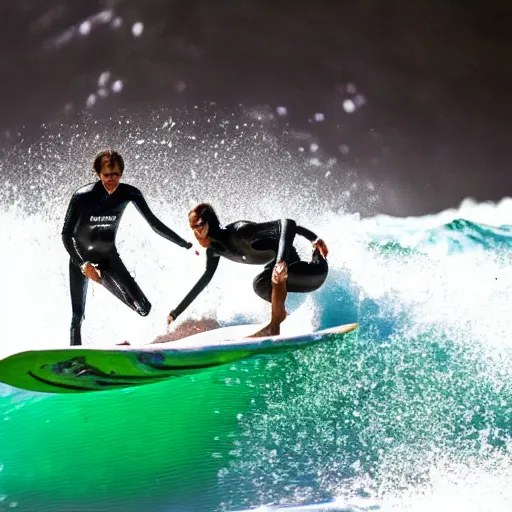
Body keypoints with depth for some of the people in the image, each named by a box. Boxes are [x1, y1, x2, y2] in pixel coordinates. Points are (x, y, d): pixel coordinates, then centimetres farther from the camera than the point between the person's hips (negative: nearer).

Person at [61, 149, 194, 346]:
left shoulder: (129, 194, -14)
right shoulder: (82, 197, -23)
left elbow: (154, 223, -6)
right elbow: (66, 235, -16)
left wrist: (187, 245, -7)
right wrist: (84, 265, -25)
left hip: (109, 258, 3)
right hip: (81, 259, -3)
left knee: (144, 308, -9)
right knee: (78, 315, -8)